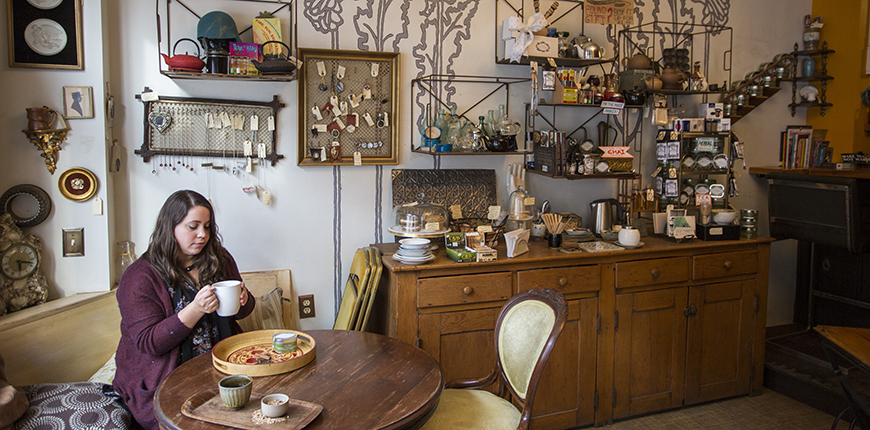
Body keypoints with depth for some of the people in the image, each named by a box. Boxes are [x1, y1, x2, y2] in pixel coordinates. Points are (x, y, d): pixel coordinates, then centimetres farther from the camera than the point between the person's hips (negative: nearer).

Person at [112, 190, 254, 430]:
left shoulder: (219, 259, 8)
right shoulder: (139, 277, -7)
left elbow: (242, 311, 18)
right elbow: (148, 343, -13)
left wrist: (243, 300, -7)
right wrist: (196, 310, -26)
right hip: (163, 381, -4)